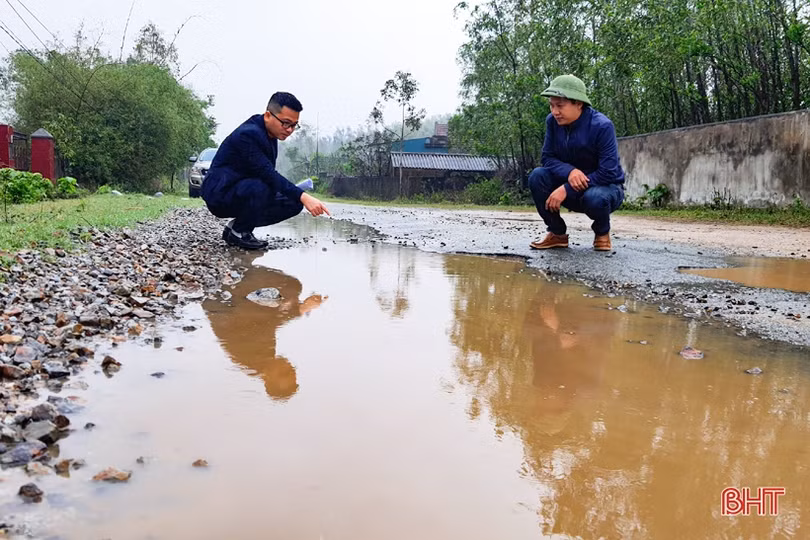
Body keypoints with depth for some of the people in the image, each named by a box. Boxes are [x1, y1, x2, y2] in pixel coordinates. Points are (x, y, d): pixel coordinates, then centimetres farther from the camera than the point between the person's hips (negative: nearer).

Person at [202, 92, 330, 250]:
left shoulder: (270, 135, 6)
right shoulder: (248, 134, -23)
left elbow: (269, 175, 13)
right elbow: (267, 174, -32)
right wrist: (302, 196, -40)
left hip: (245, 192, 9)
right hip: (220, 193, -9)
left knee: (294, 203, -2)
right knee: (261, 187, -36)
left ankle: (238, 225, 5)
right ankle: (238, 232, -11)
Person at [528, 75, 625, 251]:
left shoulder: (602, 126, -24)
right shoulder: (552, 121, -10)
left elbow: (608, 173, -26)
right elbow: (548, 158, -6)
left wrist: (567, 190, -30)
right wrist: (569, 171, -29)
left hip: (606, 186, -4)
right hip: (570, 183, 5)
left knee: (594, 197, -39)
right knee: (537, 176, -21)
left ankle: (602, 233, -2)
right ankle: (557, 233, -4)